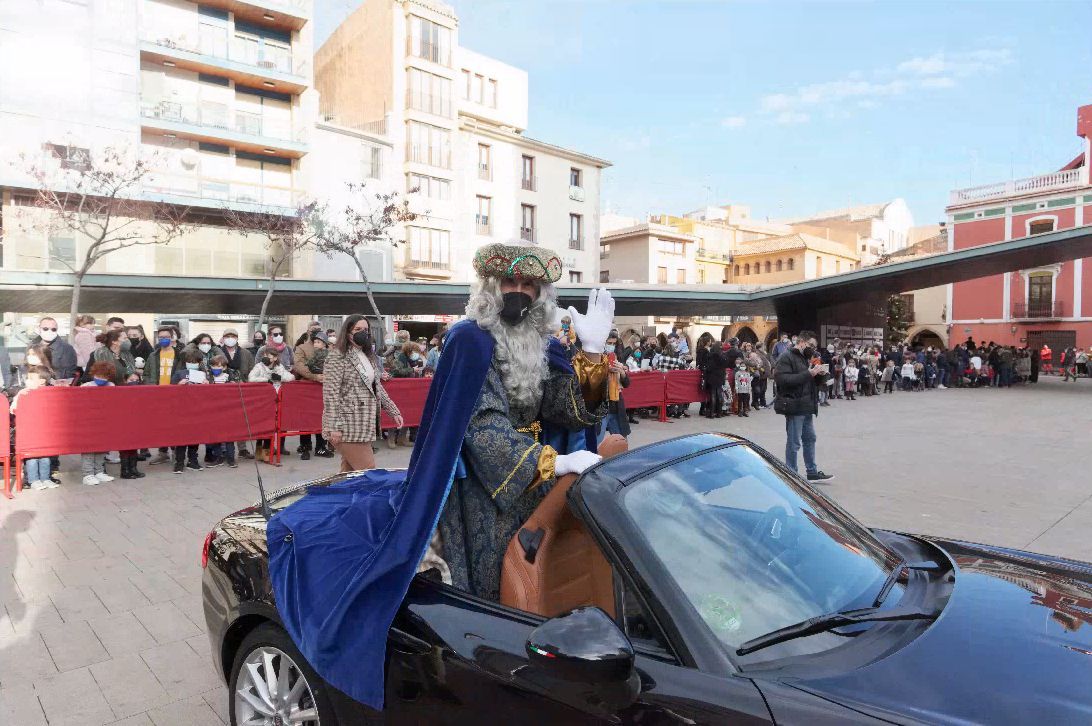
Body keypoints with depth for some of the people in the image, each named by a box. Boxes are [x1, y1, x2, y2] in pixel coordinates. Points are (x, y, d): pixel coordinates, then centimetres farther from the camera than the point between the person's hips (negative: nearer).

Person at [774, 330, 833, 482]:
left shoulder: (805, 358, 18)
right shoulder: (786, 358, -12)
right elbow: (782, 379, -26)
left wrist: (817, 373, 5)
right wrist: (808, 374, -26)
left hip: (807, 407, 10)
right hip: (794, 407, -10)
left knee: (810, 439, 16)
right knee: (794, 443, -2)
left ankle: (812, 472, 27)